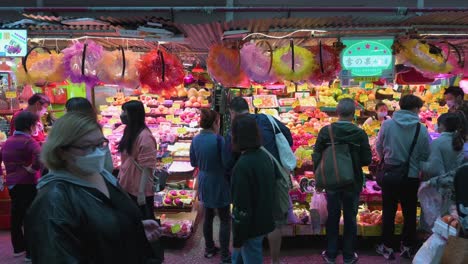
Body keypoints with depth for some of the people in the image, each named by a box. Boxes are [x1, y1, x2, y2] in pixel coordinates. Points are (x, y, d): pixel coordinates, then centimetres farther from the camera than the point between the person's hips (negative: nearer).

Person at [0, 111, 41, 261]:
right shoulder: (29, 141, -14)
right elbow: (40, 158, -31)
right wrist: (32, 169, -18)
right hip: (28, 184, -8)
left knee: (16, 215, 18)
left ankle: (18, 247, 29)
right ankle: (32, 252, 3)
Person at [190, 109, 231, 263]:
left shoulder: (196, 140, -2)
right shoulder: (218, 139, -21)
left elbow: (193, 162, 9)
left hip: (204, 183, 6)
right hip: (219, 183, -6)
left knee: (208, 216, 20)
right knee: (225, 219, 6)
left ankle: (209, 248, 34)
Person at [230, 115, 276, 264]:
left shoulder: (243, 165, -26)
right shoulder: (265, 156, 0)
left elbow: (241, 206, -24)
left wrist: (237, 238, -13)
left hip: (251, 226, -8)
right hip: (264, 220, 8)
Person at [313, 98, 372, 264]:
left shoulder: (326, 131, -12)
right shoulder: (360, 133, -13)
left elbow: (317, 157, -7)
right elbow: (367, 160, -7)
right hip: (353, 182, 0)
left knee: (332, 218, 14)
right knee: (350, 219, 13)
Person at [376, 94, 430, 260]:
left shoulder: (387, 125, -11)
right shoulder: (422, 130, -12)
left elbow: (379, 148, 0)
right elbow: (425, 156, -5)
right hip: (411, 177, 0)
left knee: (389, 212, 14)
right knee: (410, 214, 17)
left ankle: (387, 247, 23)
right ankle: (407, 247, 28)